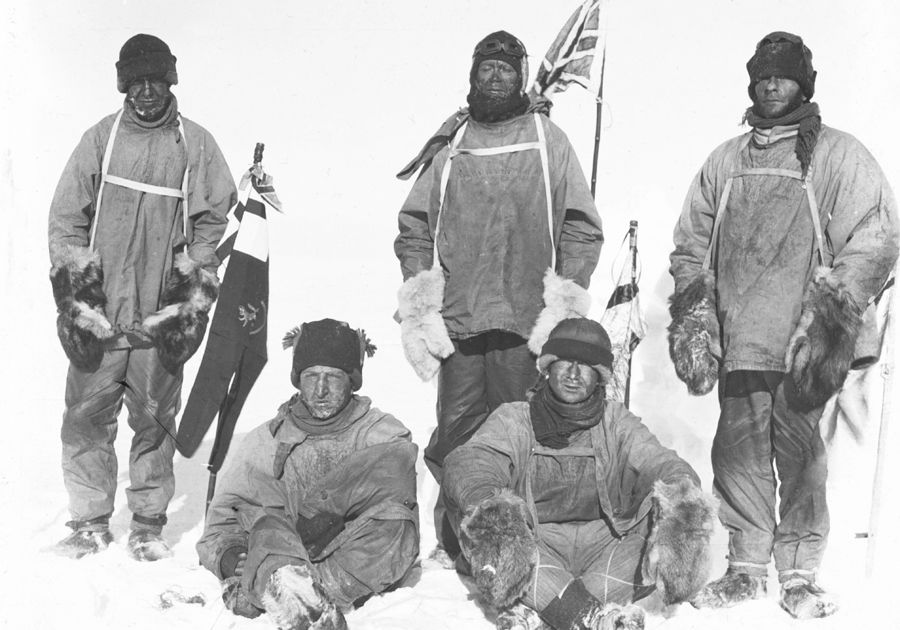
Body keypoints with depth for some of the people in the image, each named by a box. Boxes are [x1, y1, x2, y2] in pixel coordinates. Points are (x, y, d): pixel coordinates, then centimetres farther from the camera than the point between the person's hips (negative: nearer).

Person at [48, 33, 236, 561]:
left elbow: (214, 222, 3)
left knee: (155, 423, 5)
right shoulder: (100, 138, 8)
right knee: (85, 421, 3)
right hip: (98, 314, 1)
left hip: (161, 319, -1)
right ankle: (91, 524, 16)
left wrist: (190, 303, -3)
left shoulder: (196, 144, 5)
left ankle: (149, 524, 17)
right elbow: (67, 219, 7)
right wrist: (75, 292, -1)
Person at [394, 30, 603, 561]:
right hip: (456, 319, 2)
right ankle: (456, 549, 14)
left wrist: (564, 302, -5)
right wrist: (419, 306, 4)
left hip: (526, 322, -2)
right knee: (455, 437, 2)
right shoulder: (449, 147, 15)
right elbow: (414, 227, 14)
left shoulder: (549, 140, 10)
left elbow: (583, 227, 5)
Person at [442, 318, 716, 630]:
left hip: (604, 546, 2)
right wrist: (484, 503, -37)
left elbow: (659, 462, -2)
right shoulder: (513, 419, 7)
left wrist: (680, 491, -29)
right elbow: (469, 461, -12)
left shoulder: (616, 421, 14)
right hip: (535, 544, -1)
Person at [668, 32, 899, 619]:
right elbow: (691, 244, 20)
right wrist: (693, 310, 9)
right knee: (738, 450, 4)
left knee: (799, 451, -1)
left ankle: (800, 574, 11)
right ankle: (747, 566, 17)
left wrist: (833, 312, -13)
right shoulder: (725, 160, 18)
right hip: (738, 339, 4)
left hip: (802, 344, -3)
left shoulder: (839, 155, 5)